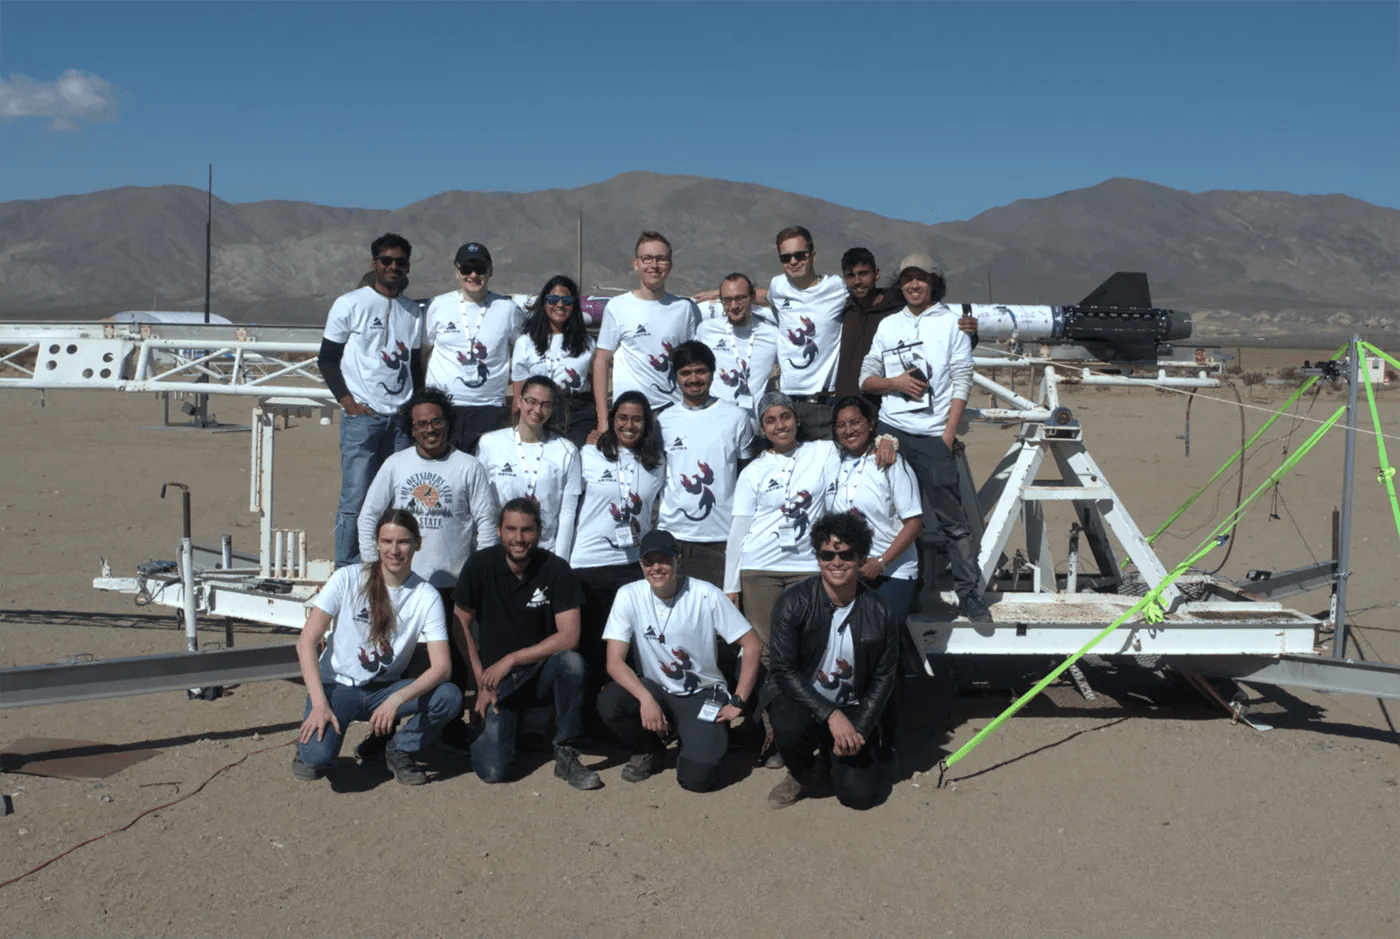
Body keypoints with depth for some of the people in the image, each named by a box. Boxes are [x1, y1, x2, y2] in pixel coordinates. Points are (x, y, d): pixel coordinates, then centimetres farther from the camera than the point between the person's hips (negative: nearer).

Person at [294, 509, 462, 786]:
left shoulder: (426, 596, -7)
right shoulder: (348, 579, -10)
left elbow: (441, 665, -15)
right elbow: (306, 642, -12)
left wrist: (396, 700, -32)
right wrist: (319, 704, -23)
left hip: (385, 690, 2)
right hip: (336, 685, -2)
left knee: (450, 697, -25)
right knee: (317, 757, -30)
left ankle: (401, 750, 2)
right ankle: (310, 746, 8)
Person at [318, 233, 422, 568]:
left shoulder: (413, 312, 15)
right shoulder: (350, 304, 2)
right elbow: (327, 358, 3)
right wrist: (347, 400, -8)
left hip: (401, 418, 4)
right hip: (361, 416, -4)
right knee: (356, 497, -7)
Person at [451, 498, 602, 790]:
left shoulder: (556, 569, -10)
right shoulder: (479, 566, -7)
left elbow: (569, 636, -16)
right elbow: (461, 626, 0)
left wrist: (511, 659, -19)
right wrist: (482, 682, -7)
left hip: (541, 672, 0)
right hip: (497, 679, 0)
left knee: (572, 663, -35)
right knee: (492, 770, -18)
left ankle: (566, 755, -17)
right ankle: (496, 727, 19)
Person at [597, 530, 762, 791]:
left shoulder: (706, 595, -13)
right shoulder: (629, 596, -9)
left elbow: (751, 644, -9)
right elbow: (614, 661, -14)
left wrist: (737, 702, -14)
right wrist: (646, 698, -31)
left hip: (704, 695, -2)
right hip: (656, 690, 3)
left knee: (697, 777, -23)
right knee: (609, 702, -29)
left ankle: (703, 741, 15)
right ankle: (649, 751, 4)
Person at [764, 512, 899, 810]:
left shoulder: (878, 612, -8)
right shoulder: (794, 603, -13)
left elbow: (884, 678, 1)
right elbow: (783, 670, -15)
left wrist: (858, 730, -12)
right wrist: (831, 715, -24)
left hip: (854, 709, 1)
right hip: (802, 699, -1)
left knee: (858, 794, -15)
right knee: (790, 725, -37)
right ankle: (800, 775, 0)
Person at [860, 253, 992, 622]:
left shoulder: (952, 321, 4)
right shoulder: (888, 325, 14)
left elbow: (962, 382, 0)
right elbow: (866, 378, 14)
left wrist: (948, 436, -8)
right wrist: (895, 382, -7)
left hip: (933, 435, -4)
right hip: (891, 431, 4)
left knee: (951, 518, -6)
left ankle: (970, 595, -1)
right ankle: (922, 591, 14)